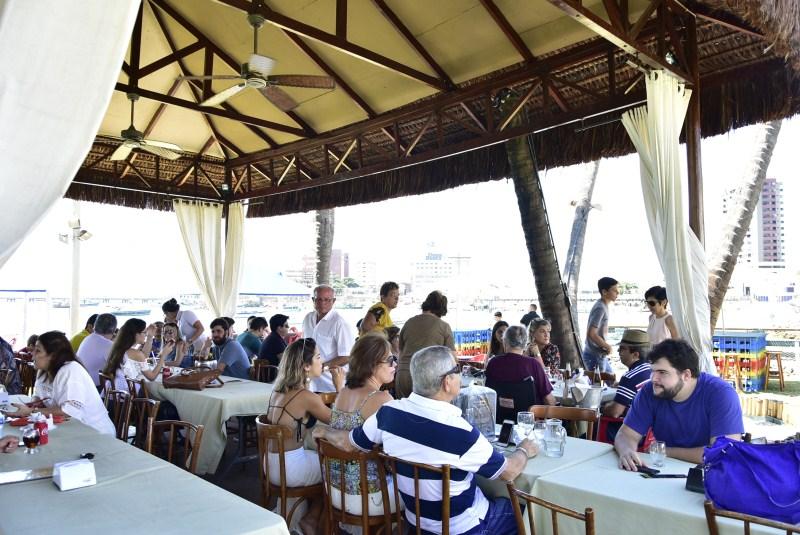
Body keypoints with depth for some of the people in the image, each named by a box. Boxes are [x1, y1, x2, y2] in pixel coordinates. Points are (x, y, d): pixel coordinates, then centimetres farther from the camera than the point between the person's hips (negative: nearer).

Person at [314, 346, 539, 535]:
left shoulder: (389, 412, -16)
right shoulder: (460, 432, -31)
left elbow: (348, 443, -1)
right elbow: (509, 472, -17)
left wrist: (324, 431, 20)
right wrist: (525, 450, 5)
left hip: (416, 517, 6)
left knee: (494, 500, 28)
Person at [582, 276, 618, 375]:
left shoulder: (603, 306, 9)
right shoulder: (600, 308, -20)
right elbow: (591, 334, -27)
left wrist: (605, 346, 9)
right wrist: (607, 346, -14)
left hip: (600, 355, 10)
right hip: (595, 356, -10)